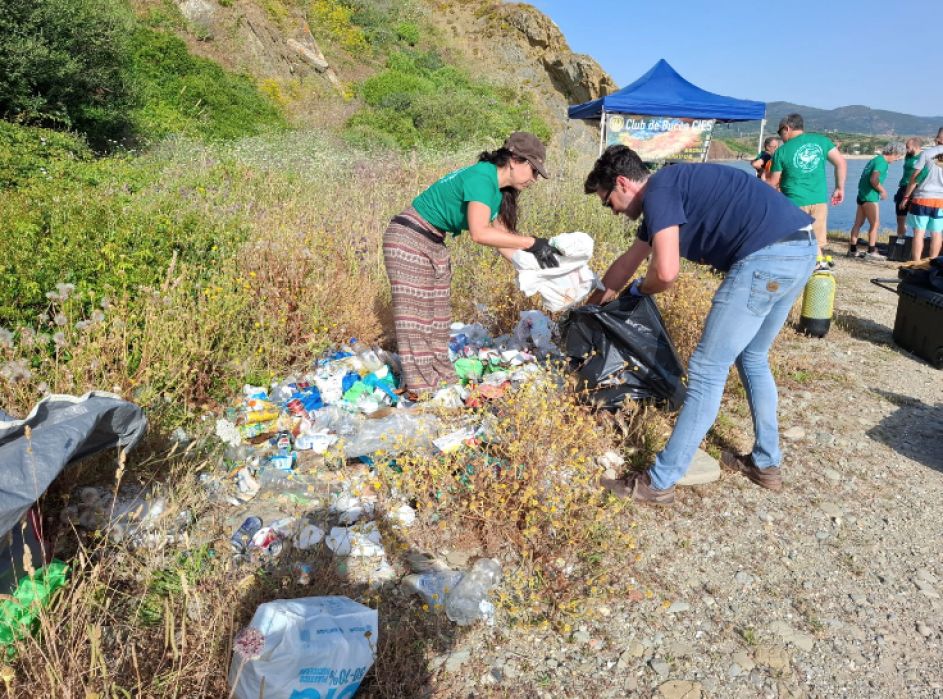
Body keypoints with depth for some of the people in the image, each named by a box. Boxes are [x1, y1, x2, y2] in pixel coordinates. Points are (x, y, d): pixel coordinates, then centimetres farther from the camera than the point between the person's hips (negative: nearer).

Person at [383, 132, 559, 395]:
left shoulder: (499, 191, 6)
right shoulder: (481, 177, -22)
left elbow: (501, 239, 6)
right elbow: (480, 234, -33)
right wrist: (532, 243, -30)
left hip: (434, 245, 10)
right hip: (409, 240, -10)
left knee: (439, 317, 12)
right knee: (416, 317, -4)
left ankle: (443, 380, 21)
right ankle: (424, 391, 1)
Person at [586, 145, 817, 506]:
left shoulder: (658, 191, -5)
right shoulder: (669, 192, 24)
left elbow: (665, 272, -18)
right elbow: (626, 263, 35)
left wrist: (639, 289, 6)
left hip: (767, 257, -10)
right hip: (801, 250, 10)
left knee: (707, 370, -5)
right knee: (752, 358, 24)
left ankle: (659, 483, 4)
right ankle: (766, 463, 33)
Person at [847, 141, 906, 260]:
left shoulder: (875, 159, 16)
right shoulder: (882, 162, -12)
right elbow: (874, 180, -23)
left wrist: (881, 190, 15)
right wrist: (883, 191, -10)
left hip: (862, 194, 10)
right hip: (869, 196, -10)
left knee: (858, 223, 11)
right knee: (875, 224, -6)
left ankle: (852, 250, 14)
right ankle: (871, 252, -5)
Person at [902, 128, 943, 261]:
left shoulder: (927, 152, -4)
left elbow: (914, 177, -6)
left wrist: (906, 196, 1)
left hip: (922, 197, -3)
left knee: (919, 232, 1)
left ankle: (916, 263, 0)